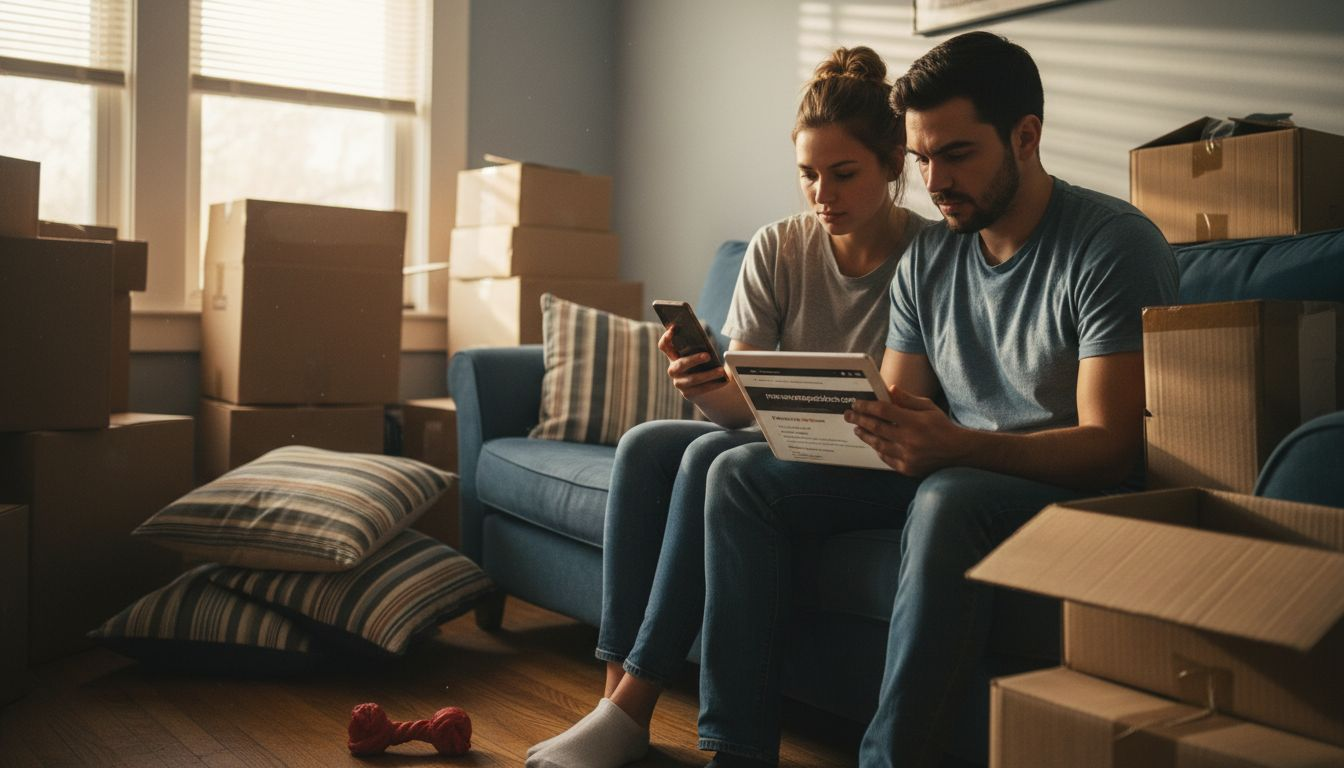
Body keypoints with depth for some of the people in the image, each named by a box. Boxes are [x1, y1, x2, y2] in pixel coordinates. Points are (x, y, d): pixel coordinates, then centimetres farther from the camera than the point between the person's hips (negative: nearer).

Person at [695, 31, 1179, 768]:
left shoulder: (1113, 244, -13)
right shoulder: (926, 258, 7)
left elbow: (1112, 447, -20)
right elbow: (897, 412, 8)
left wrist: (958, 445, -37)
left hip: (1071, 486, -6)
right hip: (947, 469, 7)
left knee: (947, 499, -39)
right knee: (742, 472, -6)